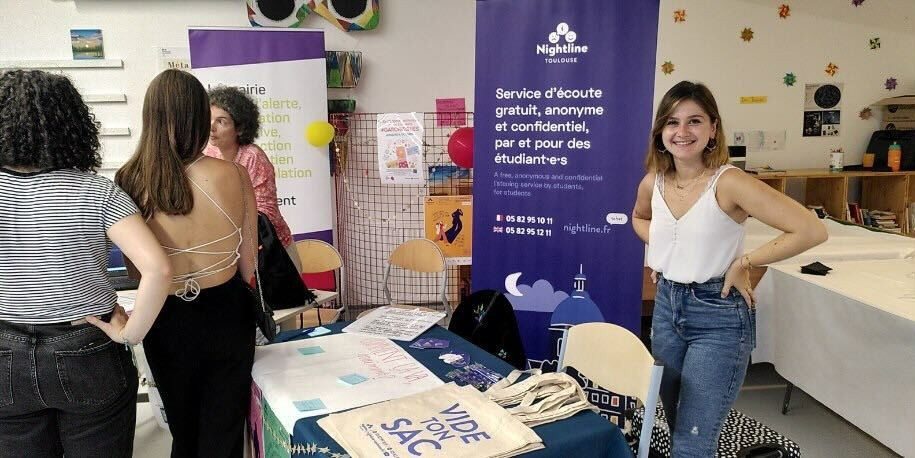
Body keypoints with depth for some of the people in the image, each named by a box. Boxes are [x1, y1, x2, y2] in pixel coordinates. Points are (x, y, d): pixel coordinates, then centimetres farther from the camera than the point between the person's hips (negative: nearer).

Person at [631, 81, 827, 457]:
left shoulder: (729, 182, -18)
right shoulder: (653, 182, -1)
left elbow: (811, 230, -24)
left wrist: (744, 263, -18)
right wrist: (660, 247, 7)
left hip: (719, 315, -6)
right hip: (667, 304, 6)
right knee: (675, 424, 21)